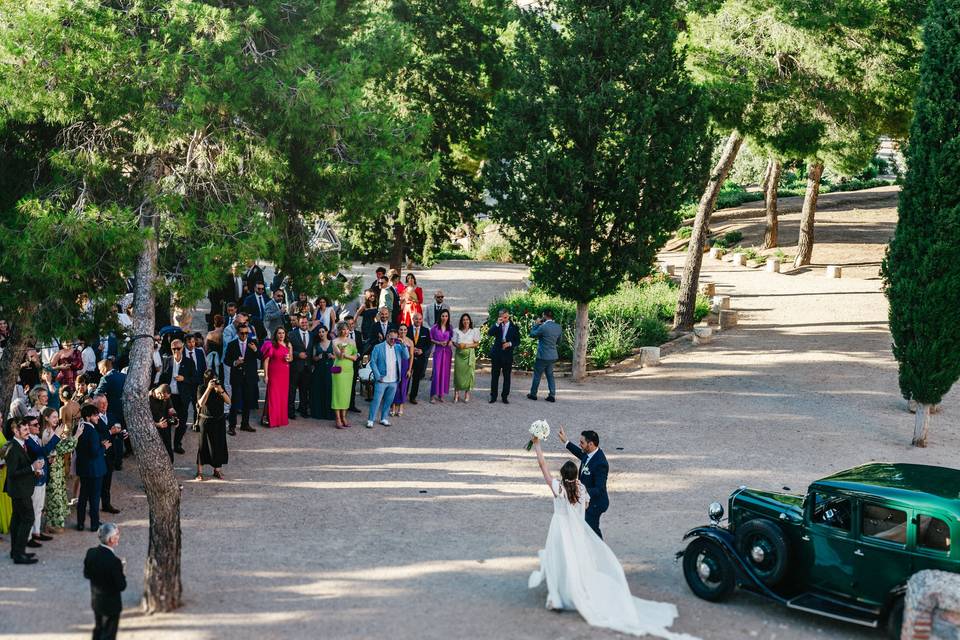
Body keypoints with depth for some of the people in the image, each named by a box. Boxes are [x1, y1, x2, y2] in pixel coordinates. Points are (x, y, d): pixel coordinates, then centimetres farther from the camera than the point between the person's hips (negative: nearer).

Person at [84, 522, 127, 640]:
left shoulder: (91, 553, -11)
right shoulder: (114, 561, -32)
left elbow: (86, 574, 4)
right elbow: (121, 586, -23)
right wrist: (120, 570, -9)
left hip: (95, 601, 7)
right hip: (111, 604, -7)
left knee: (98, 630, 26)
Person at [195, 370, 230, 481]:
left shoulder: (220, 386, 1)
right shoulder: (202, 388, -8)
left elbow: (228, 401, -7)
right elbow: (201, 403, -22)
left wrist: (220, 390, -21)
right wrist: (209, 389, -27)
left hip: (219, 421, 3)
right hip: (206, 421, -3)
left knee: (219, 444, 7)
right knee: (204, 445, 2)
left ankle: (217, 470, 19)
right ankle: (199, 471, 10)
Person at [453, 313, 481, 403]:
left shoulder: (474, 331, 5)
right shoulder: (457, 331, 11)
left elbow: (477, 343, 1)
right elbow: (454, 342, 10)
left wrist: (467, 345, -13)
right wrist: (458, 345, -12)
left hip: (469, 354, -1)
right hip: (459, 354, 1)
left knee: (468, 373, -3)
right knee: (458, 372, -2)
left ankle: (467, 393, 4)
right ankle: (457, 393, 1)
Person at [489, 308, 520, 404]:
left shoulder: (514, 327, 2)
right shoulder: (497, 326, 5)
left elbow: (517, 341, 3)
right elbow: (490, 333, -12)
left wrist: (510, 343, -14)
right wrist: (498, 324, -19)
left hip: (508, 354, -1)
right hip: (496, 353, 1)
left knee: (507, 376, 3)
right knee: (494, 375, 4)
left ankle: (505, 396, 10)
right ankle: (493, 396, 11)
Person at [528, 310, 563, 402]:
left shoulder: (543, 327, -20)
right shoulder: (559, 327, 0)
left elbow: (532, 334, -5)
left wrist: (536, 324, 4)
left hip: (543, 356, -6)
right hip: (553, 356, 6)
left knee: (537, 375, 9)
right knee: (550, 375, 15)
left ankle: (533, 394, 19)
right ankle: (552, 395, 10)